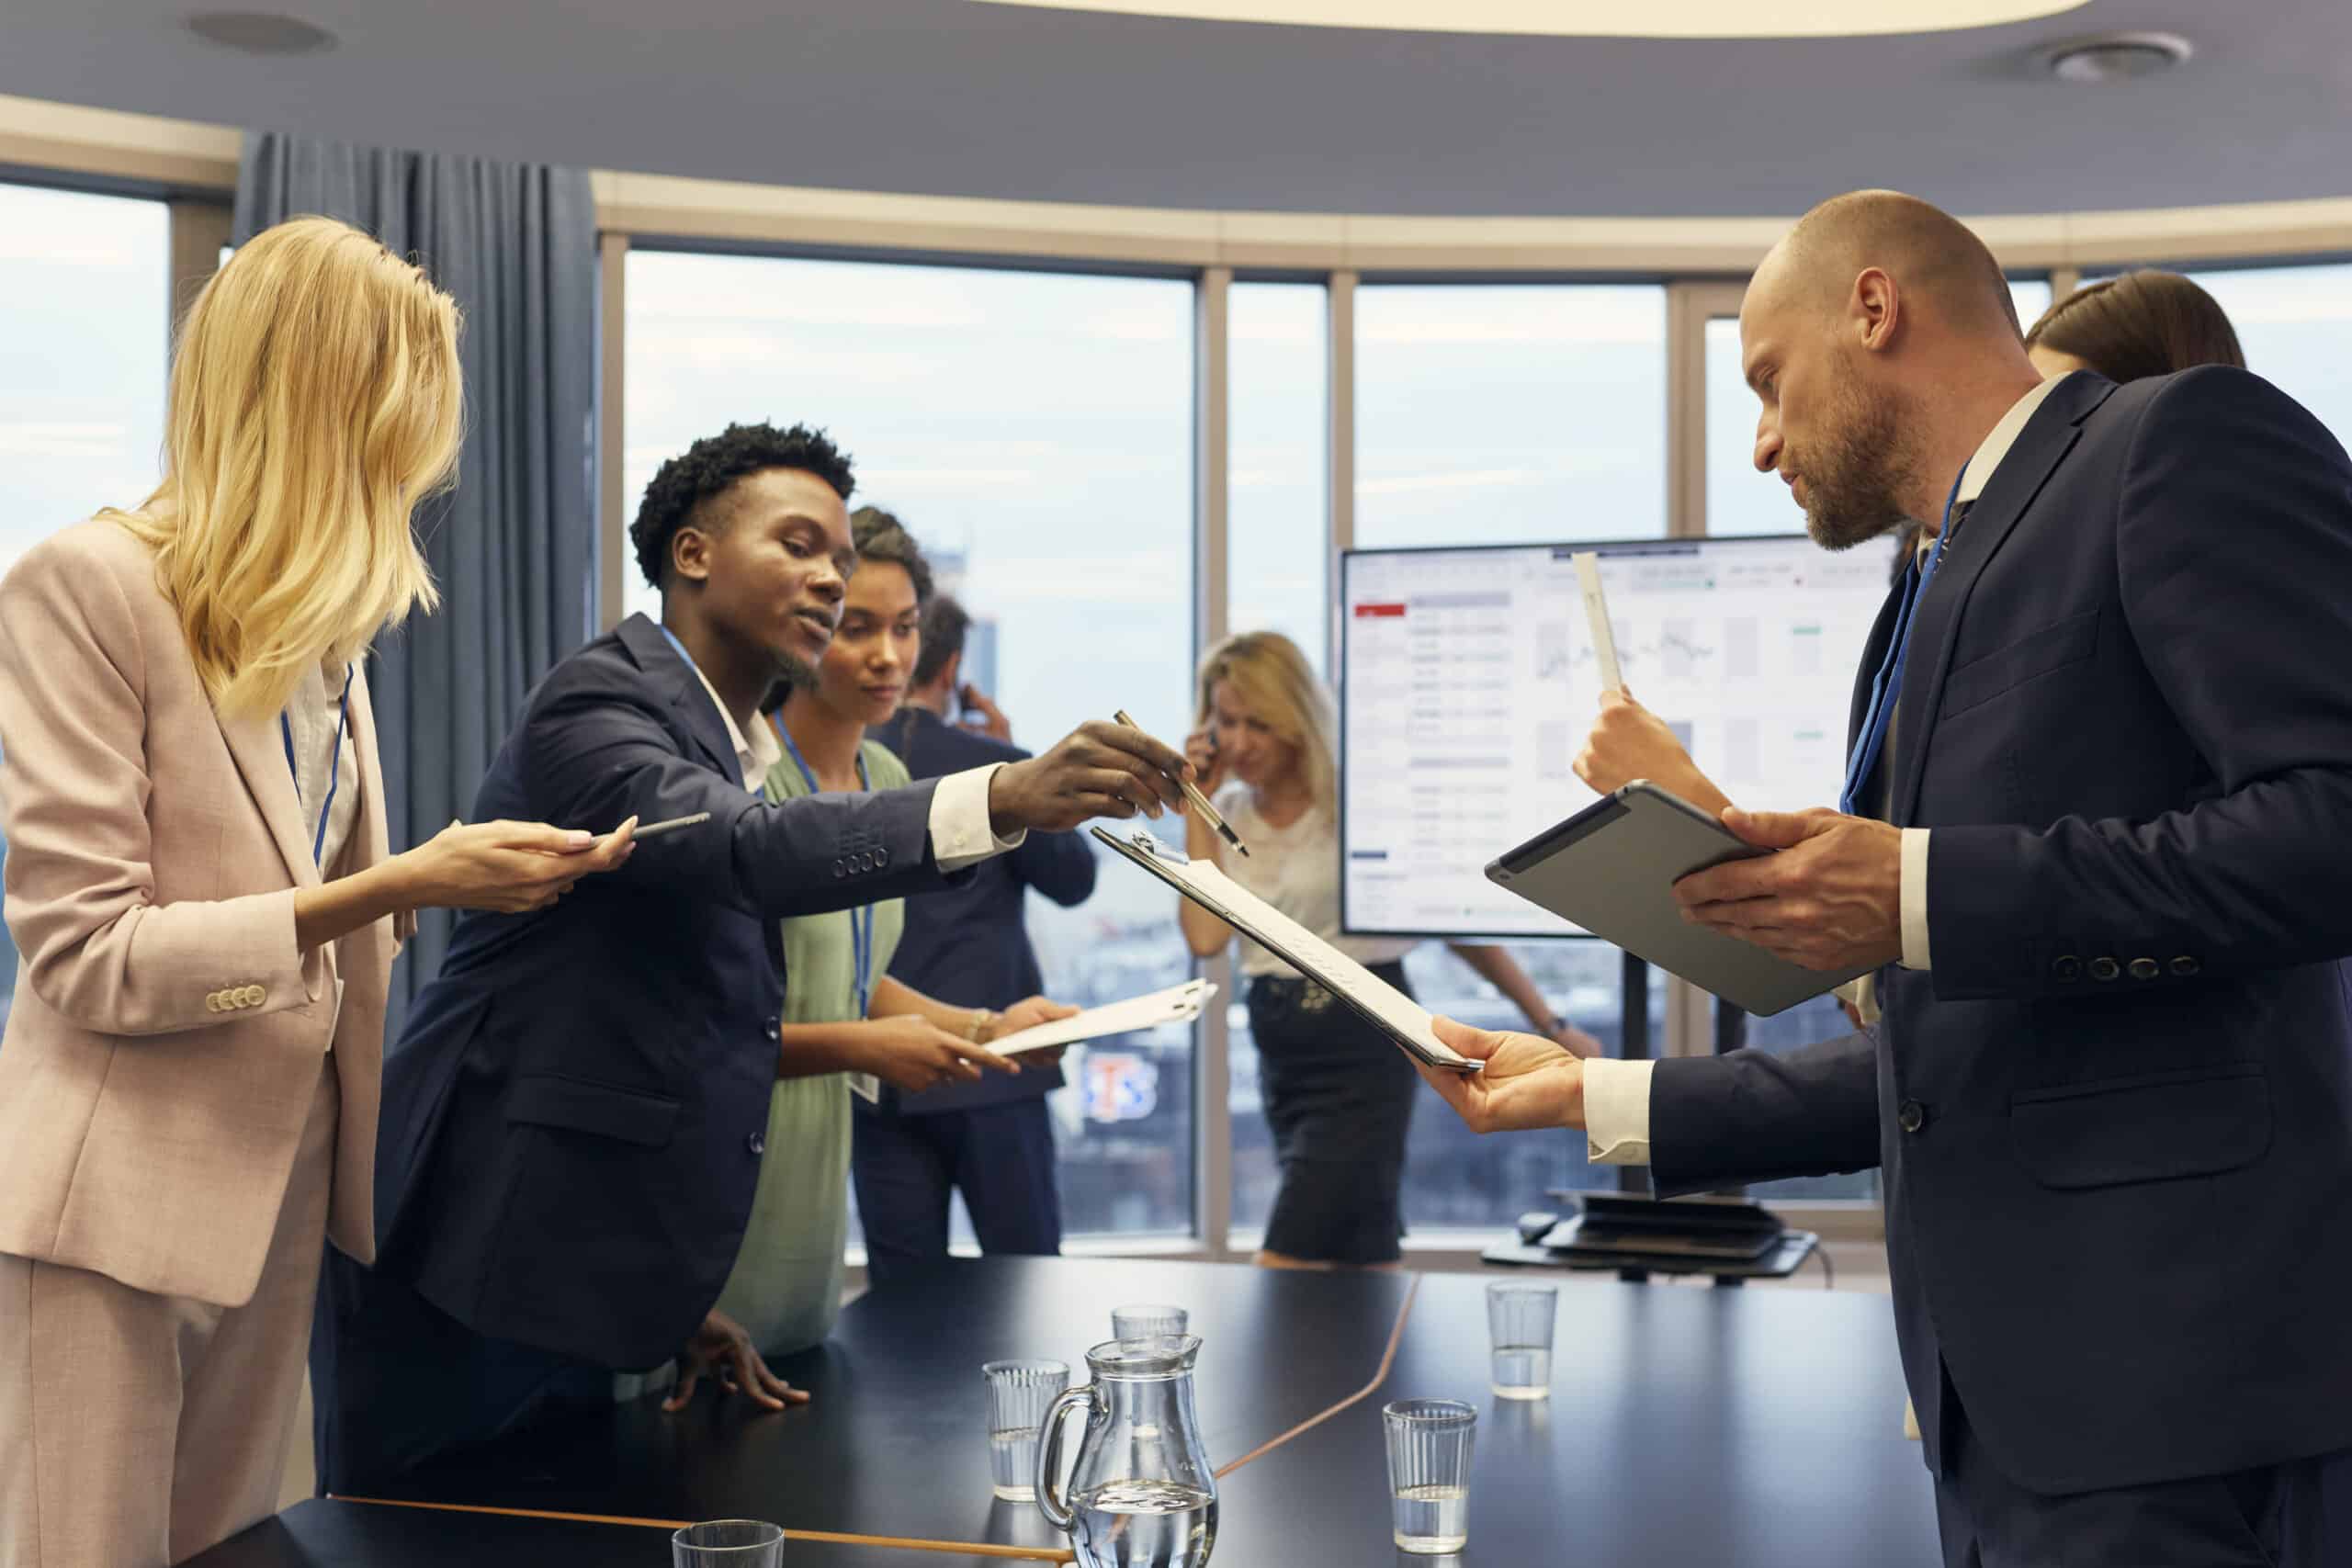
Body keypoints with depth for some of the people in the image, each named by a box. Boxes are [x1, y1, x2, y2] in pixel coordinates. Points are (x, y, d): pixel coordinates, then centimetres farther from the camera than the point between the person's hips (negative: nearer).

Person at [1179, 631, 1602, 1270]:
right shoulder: (1229, 814, 6)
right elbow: (1206, 936, -9)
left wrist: (1550, 1024, -4)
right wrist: (1196, 806, -5)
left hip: (1362, 1049, -6)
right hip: (1281, 1056, 6)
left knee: (1282, 1272, -11)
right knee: (1362, 1261, 13)